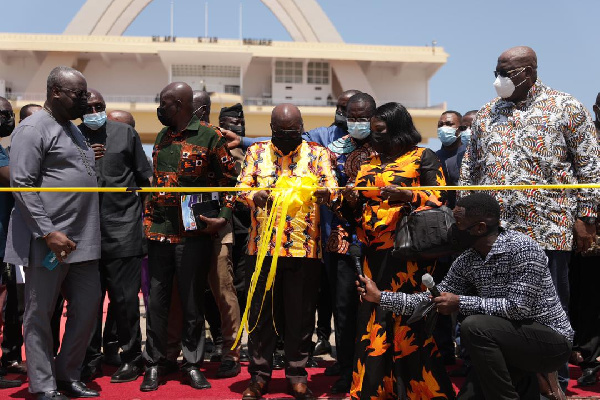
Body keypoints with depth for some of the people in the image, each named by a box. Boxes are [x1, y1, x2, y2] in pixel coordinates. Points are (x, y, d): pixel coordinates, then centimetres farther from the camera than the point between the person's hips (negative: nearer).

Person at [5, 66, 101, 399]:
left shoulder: (73, 130, 19)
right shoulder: (34, 129, -7)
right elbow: (22, 184, -14)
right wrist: (48, 233, -19)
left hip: (83, 241, 8)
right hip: (48, 242, -8)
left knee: (88, 307, 10)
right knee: (40, 315, 4)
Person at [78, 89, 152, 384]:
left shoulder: (126, 133, 6)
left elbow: (144, 177, 8)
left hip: (123, 229, -1)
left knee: (124, 298, 2)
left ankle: (131, 357, 15)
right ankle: (90, 356, 24)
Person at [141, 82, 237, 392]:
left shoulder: (209, 137, -4)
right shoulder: (161, 137, 13)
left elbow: (230, 179, -2)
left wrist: (223, 217, -11)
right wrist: (148, 218, 17)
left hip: (194, 231, -4)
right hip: (158, 230, 5)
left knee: (193, 301, 5)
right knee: (156, 300, 8)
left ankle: (192, 364, 19)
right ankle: (154, 364, 19)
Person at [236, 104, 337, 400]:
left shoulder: (317, 153, 6)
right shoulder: (256, 151, 9)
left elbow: (332, 187, -4)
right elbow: (242, 187, 0)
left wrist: (325, 192, -28)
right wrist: (254, 195, -23)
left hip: (305, 248, -1)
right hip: (263, 246, 1)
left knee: (301, 313, 6)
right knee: (261, 311, 6)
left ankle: (297, 373, 21)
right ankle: (259, 374, 20)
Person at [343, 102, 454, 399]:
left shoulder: (422, 157, 2)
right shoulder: (370, 162, 19)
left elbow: (439, 199, -5)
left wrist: (406, 195, -20)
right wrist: (353, 200, 2)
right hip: (374, 251, 6)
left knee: (407, 319, -6)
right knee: (373, 318, 6)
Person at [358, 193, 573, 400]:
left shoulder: (521, 247, -22)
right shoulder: (466, 261, 0)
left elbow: (519, 307, -28)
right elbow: (433, 299, 4)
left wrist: (461, 303, -24)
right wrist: (380, 296, -1)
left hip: (551, 339, -7)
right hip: (516, 339, 7)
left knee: (474, 326, -30)